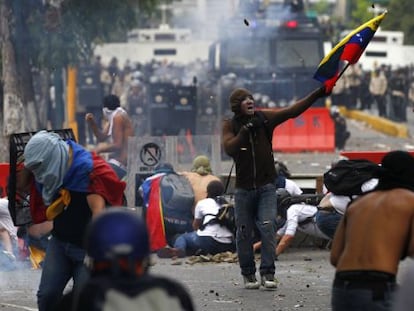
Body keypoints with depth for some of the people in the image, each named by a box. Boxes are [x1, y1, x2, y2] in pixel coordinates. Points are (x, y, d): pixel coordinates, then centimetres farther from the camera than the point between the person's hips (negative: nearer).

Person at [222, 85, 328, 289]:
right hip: (243, 188, 0)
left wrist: (318, 94, -14)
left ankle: (267, 273, -7)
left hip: (266, 186, 0)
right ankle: (248, 274, 15)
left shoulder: (265, 119, 1)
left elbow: (292, 111, -5)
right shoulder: (230, 125, -2)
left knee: (268, 228, -10)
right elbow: (229, 148, -19)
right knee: (244, 233, 3)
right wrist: (246, 130, -30)